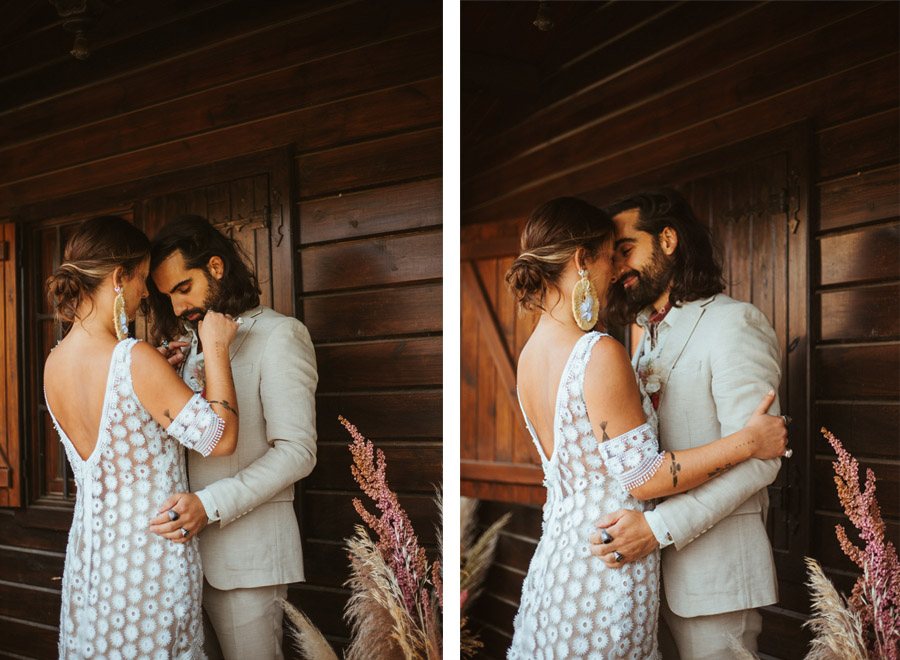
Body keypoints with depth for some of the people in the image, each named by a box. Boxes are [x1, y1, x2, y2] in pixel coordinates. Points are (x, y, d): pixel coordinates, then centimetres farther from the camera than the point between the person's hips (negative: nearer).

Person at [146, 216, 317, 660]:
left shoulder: (278, 335, -8)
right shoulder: (192, 344, 16)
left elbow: (296, 451, -16)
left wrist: (210, 505, -25)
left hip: (247, 550, -6)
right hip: (188, 542, 7)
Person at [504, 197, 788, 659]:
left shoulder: (530, 354, 4)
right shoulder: (599, 354, -21)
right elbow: (640, 478, -19)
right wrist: (748, 442, -14)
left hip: (557, 548, 8)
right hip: (607, 565, -8)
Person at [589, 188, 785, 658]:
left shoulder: (733, 324, -12)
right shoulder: (650, 335, 17)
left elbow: (758, 457, -21)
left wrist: (659, 527, -26)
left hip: (715, 572, -8)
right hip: (658, 561, 8)